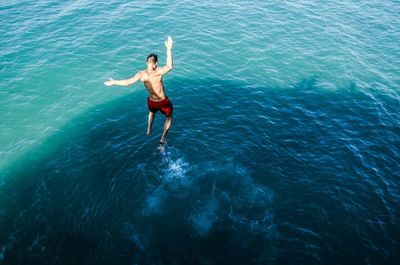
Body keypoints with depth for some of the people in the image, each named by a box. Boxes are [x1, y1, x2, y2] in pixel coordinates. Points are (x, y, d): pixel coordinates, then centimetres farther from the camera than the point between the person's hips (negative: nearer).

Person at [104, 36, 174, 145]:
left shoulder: (141, 74, -18)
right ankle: (163, 139, 26)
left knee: (152, 112, 41)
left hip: (151, 101, 4)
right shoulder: (158, 73, -30)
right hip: (163, 102, -4)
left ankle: (149, 130, 51)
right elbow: (169, 66, -43)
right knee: (169, 117, 26)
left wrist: (113, 82, -7)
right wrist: (169, 49, -44)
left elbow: (127, 82, -20)